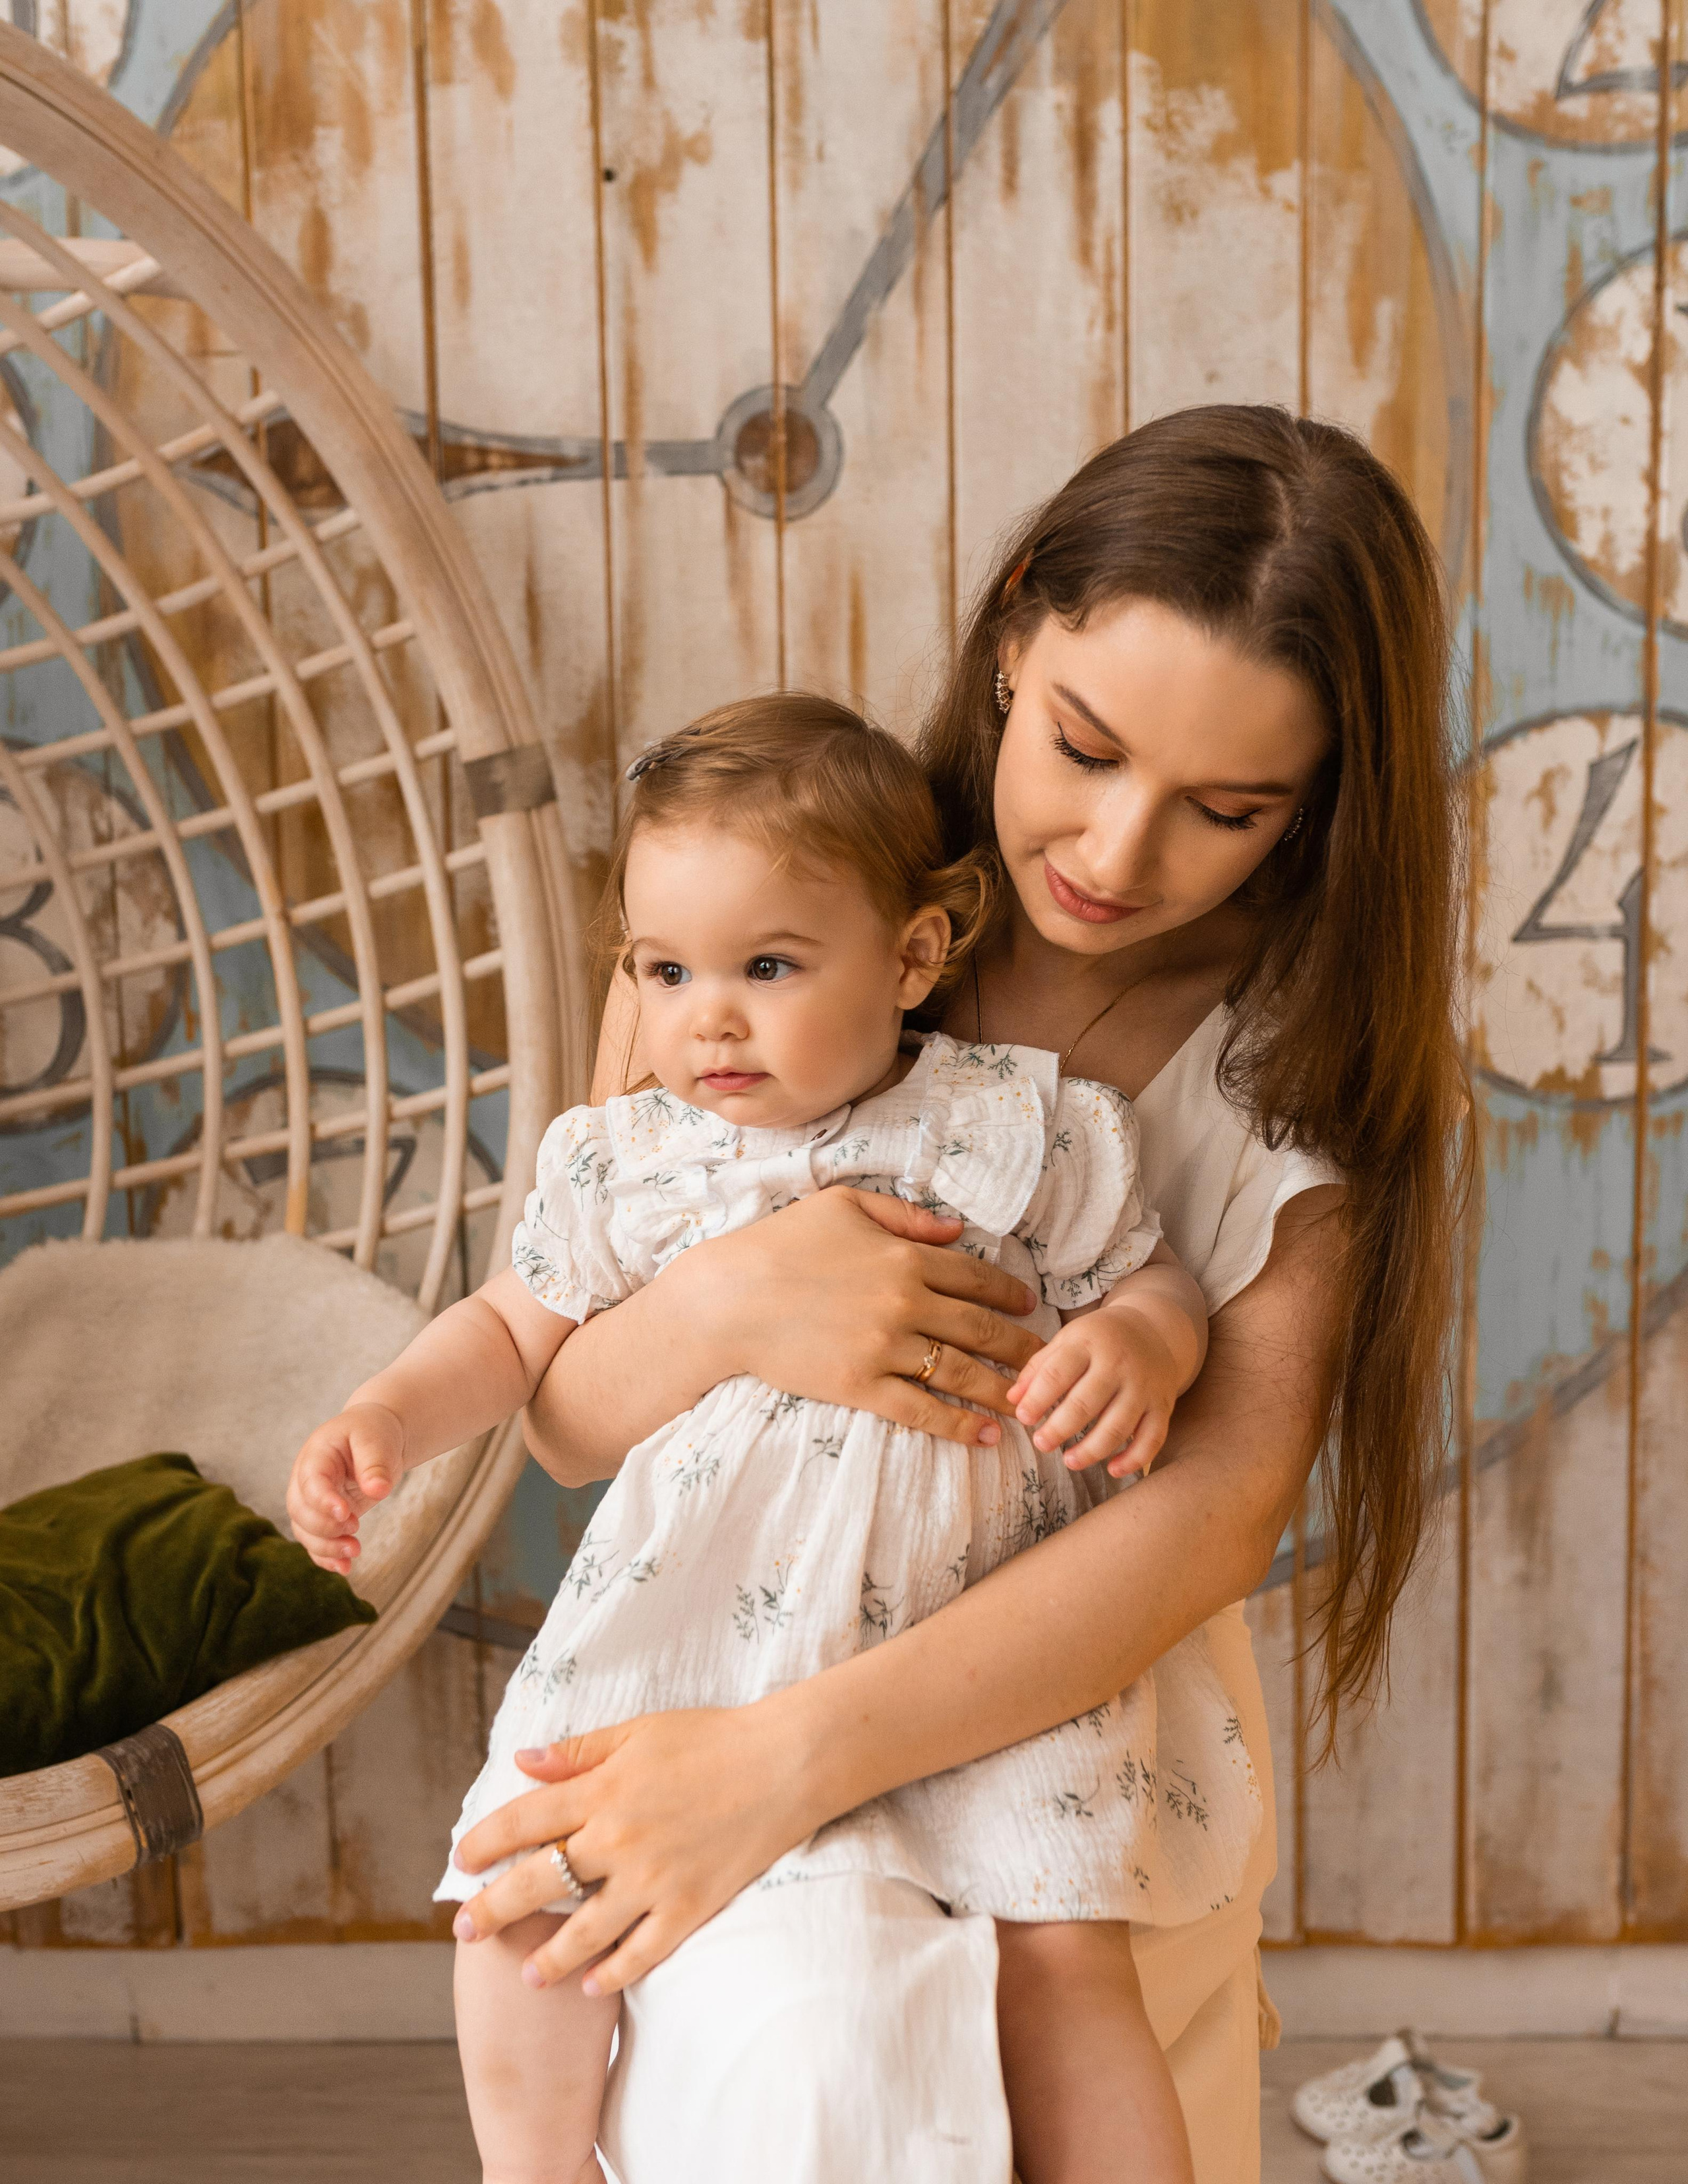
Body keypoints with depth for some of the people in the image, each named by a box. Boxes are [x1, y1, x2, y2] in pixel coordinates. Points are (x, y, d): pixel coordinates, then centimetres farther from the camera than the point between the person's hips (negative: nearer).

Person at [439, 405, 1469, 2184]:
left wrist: (785, 1757, -33)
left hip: (1095, 1724, 2)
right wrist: (721, 1306, -29)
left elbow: (1217, 1509, -22)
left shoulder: (1310, 1050, -10)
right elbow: (564, 1421, -5)